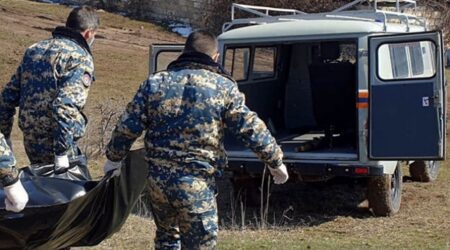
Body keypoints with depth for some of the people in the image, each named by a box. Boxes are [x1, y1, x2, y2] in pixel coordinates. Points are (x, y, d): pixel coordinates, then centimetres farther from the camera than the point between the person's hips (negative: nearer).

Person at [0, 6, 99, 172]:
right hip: (55, 143, -7)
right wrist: (62, 153, -24)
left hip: (30, 139, 7)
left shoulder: (35, 49, 12)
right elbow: (65, 106, -24)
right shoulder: (80, 57, -11)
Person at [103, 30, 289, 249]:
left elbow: (127, 127, 6)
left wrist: (113, 159, 22)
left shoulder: (155, 83, 5)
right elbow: (251, 129, -2)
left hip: (158, 177, 4)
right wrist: (275, 161, 11)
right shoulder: (223, 87, -4)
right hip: (196, 183, -4)